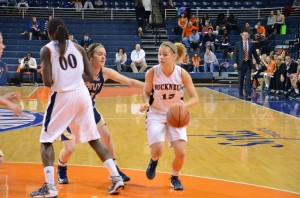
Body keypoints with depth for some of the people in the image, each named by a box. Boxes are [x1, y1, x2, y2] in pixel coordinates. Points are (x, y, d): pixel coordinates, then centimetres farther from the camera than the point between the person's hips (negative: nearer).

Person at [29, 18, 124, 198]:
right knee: (94, 139, 15)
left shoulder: (47, 49, -4)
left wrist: (57, 80, 9)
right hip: (82, 95, 4)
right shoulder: (78, 47, 7)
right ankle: (116, 178, 11)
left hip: (62, 97, -4)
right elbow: (90, 77, 4)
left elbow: (48, 82, -12)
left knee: (46, 140, 10)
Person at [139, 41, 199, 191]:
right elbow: (146, 92, 0)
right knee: (158, 150, -20)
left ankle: (175, 178, 22)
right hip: (156, 115, -1)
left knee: (181, 152, -11)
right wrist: (146, 102, -22)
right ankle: (154, 161, 21)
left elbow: (195, 98, -11)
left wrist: (183, 105, -31)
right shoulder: (152, 72, -16)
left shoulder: (182, 73, -14)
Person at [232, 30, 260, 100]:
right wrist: (235, 62, -13)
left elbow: (255, 54, 14)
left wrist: (258, 62, 17)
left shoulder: (251, 44, 8)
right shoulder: (238, 44, 4)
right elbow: (235, 54, -1)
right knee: (241, 80, 6)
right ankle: (240, 94, 16)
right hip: (241, 63, -1)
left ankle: (248, 94, -7)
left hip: (248, 64, 1)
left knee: (248, 79, -6)